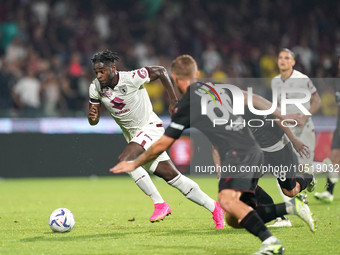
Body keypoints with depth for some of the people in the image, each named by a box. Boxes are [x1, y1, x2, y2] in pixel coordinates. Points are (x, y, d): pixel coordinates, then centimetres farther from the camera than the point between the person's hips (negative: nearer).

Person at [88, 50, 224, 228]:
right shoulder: (95, 88, -5)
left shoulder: (131, 79, -21)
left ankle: (159, 204, -20)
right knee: (170, 175, 3)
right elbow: (94, 120, 2)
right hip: (133, 136, 6)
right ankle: (213, 208, 14)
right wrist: (92, 117, -23)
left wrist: (174, 101, -7)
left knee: (125, 160, -28)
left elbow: (160, 71, -8)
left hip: (150, 127, -6)